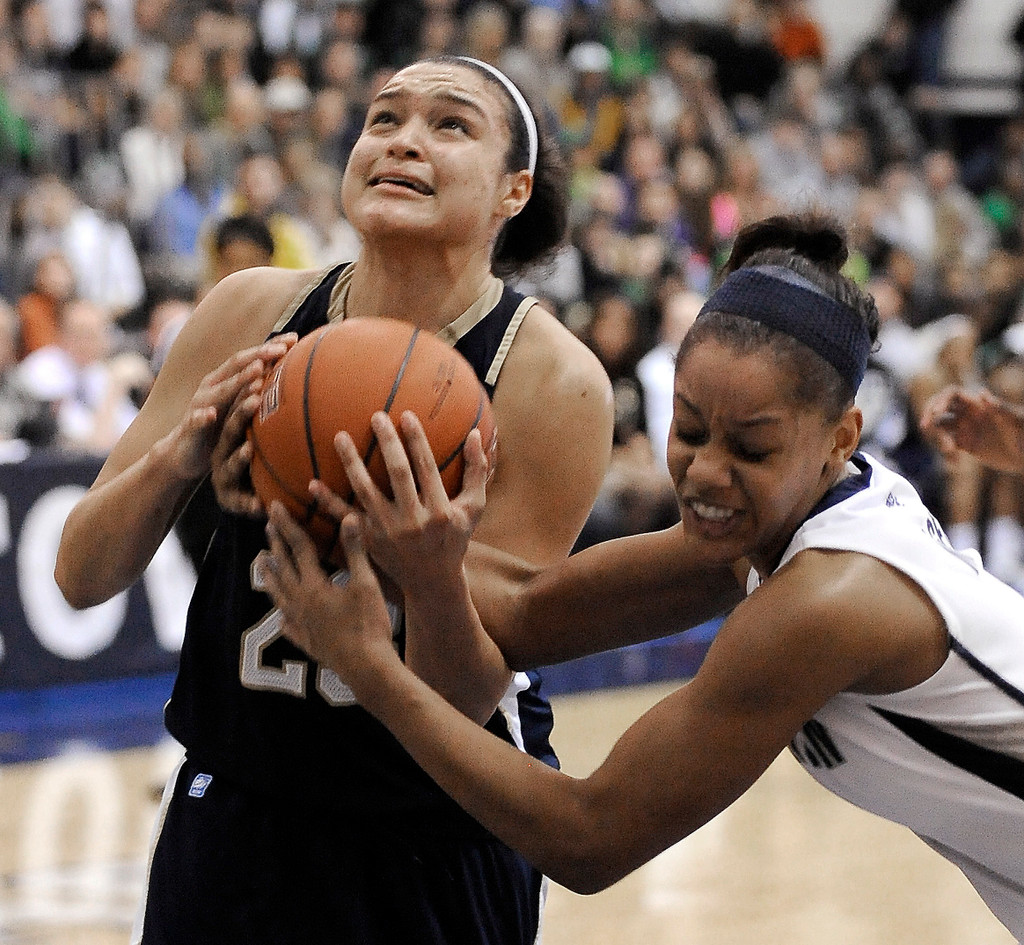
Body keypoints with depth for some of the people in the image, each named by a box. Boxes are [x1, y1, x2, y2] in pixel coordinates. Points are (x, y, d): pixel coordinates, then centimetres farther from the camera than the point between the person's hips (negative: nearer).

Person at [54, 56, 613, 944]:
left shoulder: (551, 381, -17)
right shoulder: (253, 312, -8)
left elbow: (464, 700, -17)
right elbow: (81, 576, -5)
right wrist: (174, 457, -24)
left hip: (436, 850, -3)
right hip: (231, 817, 3)